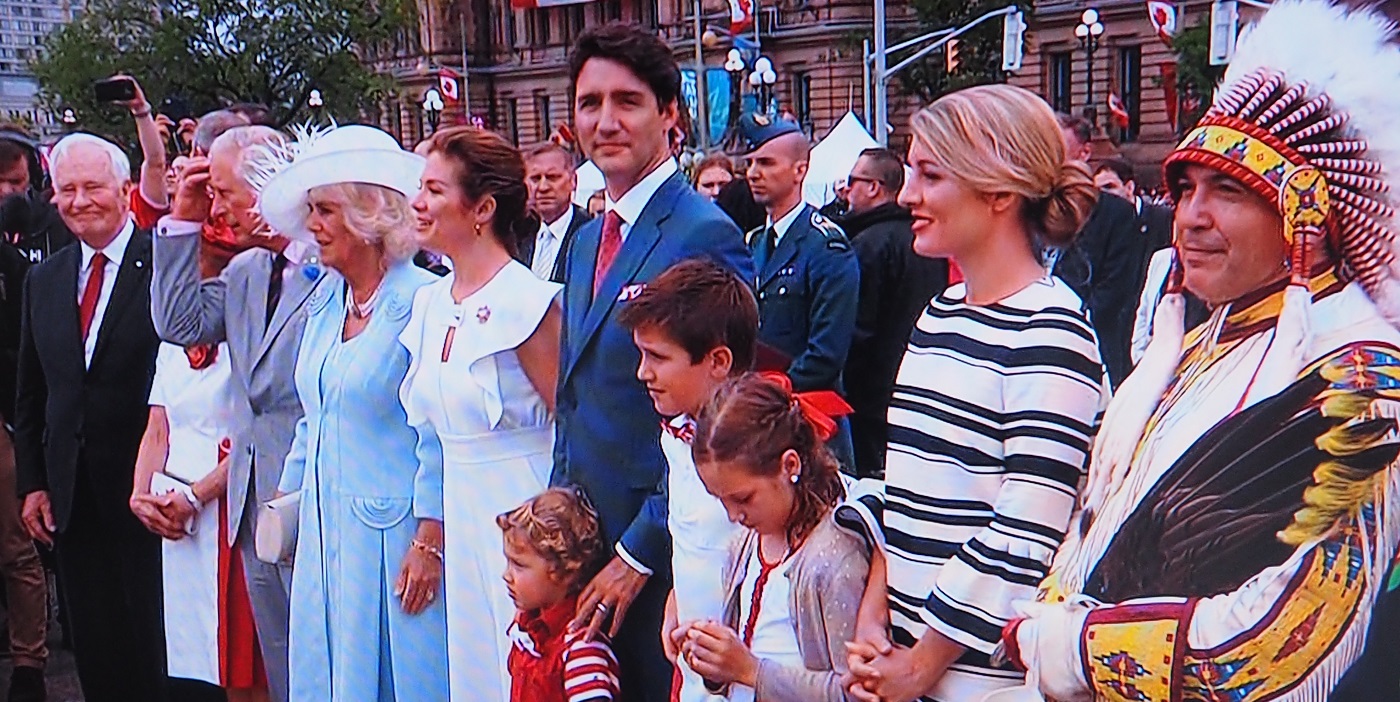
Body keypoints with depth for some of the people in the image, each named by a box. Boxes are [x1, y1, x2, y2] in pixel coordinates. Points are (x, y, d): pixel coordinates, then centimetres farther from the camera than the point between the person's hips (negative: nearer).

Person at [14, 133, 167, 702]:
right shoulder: (44, 280, 11)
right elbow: (30, 394, 15)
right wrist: (32, 483, 9)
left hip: (147, 491, -6)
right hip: (72, 500, 6)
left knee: (155, 652, 5)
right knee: (96, 652, 13)